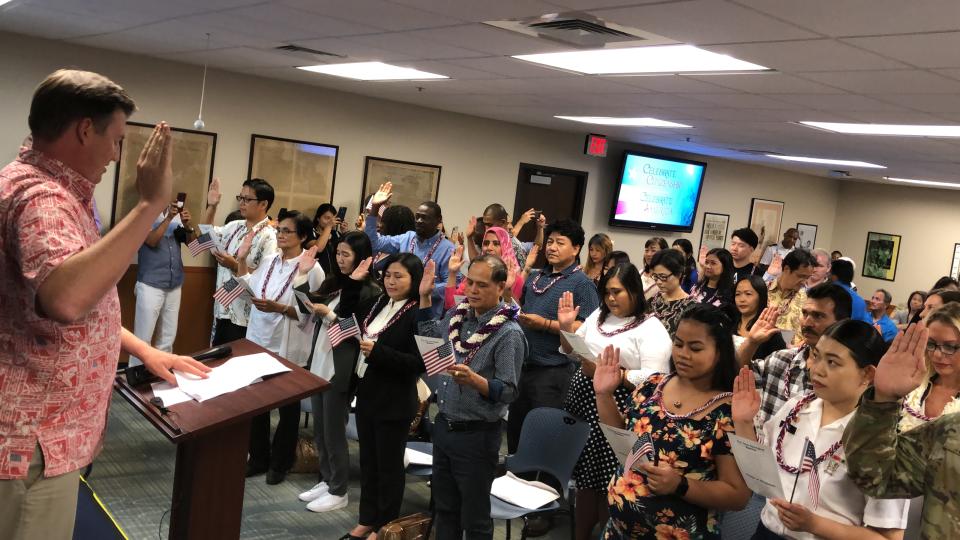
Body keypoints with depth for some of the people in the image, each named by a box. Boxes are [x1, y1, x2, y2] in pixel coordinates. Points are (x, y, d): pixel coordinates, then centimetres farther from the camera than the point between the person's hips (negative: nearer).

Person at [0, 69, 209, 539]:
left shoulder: (47, 189, 14)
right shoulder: (40, 196, -21)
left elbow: (83, 303, 24)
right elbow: (66, 299, -41)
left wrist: (144, 350, 17)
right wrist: (149, 205, -36)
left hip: (41, 433, 10)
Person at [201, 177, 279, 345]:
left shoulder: (269, 237, -14)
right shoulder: (234, 227, 9)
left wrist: (235, 265, -22)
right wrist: (211, 206, 13)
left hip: (245, 317, -7)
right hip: (222, 309, 7)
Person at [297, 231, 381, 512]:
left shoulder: (370, 292, -12)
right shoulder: (334, 282, 9)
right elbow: (312, 304, 10)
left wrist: (329, 315, -21)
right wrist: (301, 274, 1)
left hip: (340, 371, -7)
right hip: (318, 364, 7)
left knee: (333, 432, 3)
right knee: (319, 430, 16)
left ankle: (339, 492, 17)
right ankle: (326, 481, 31)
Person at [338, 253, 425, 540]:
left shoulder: (419, 314, -19)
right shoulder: (379, 303, 4)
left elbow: (419, 363, -23)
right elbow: (347, 312, 21)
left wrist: (378, 352, -26)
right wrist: (354, 281, 8)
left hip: (394, 402, -8)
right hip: (367, 393, 8)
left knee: (389, 465, 8)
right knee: (368, 460, 19)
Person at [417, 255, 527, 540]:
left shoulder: (509, 333, -18)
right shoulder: (457, 315, 3)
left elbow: (508, 392, -19)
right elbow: (429, 336, 23)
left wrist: (474, 380, -36)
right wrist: (425, 295, 13)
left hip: (477, 434, -7)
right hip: (444, 426, 7)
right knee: (445, 508, 20)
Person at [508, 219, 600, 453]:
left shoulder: (582, 284, -11)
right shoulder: (535, 277, 11)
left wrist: (544, 324, -20)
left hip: (553, 371, -7)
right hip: (522, 366, 7)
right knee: (515, 429, 18)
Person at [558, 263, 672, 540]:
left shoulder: (652, 329, -10)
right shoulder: (598, 315, 10)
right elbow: (571, 352, 18)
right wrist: (566, 328, -1)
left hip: (617, 413, -6)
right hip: (584, 403, 6)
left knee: (609, 485, 2)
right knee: (585, 478, 13)